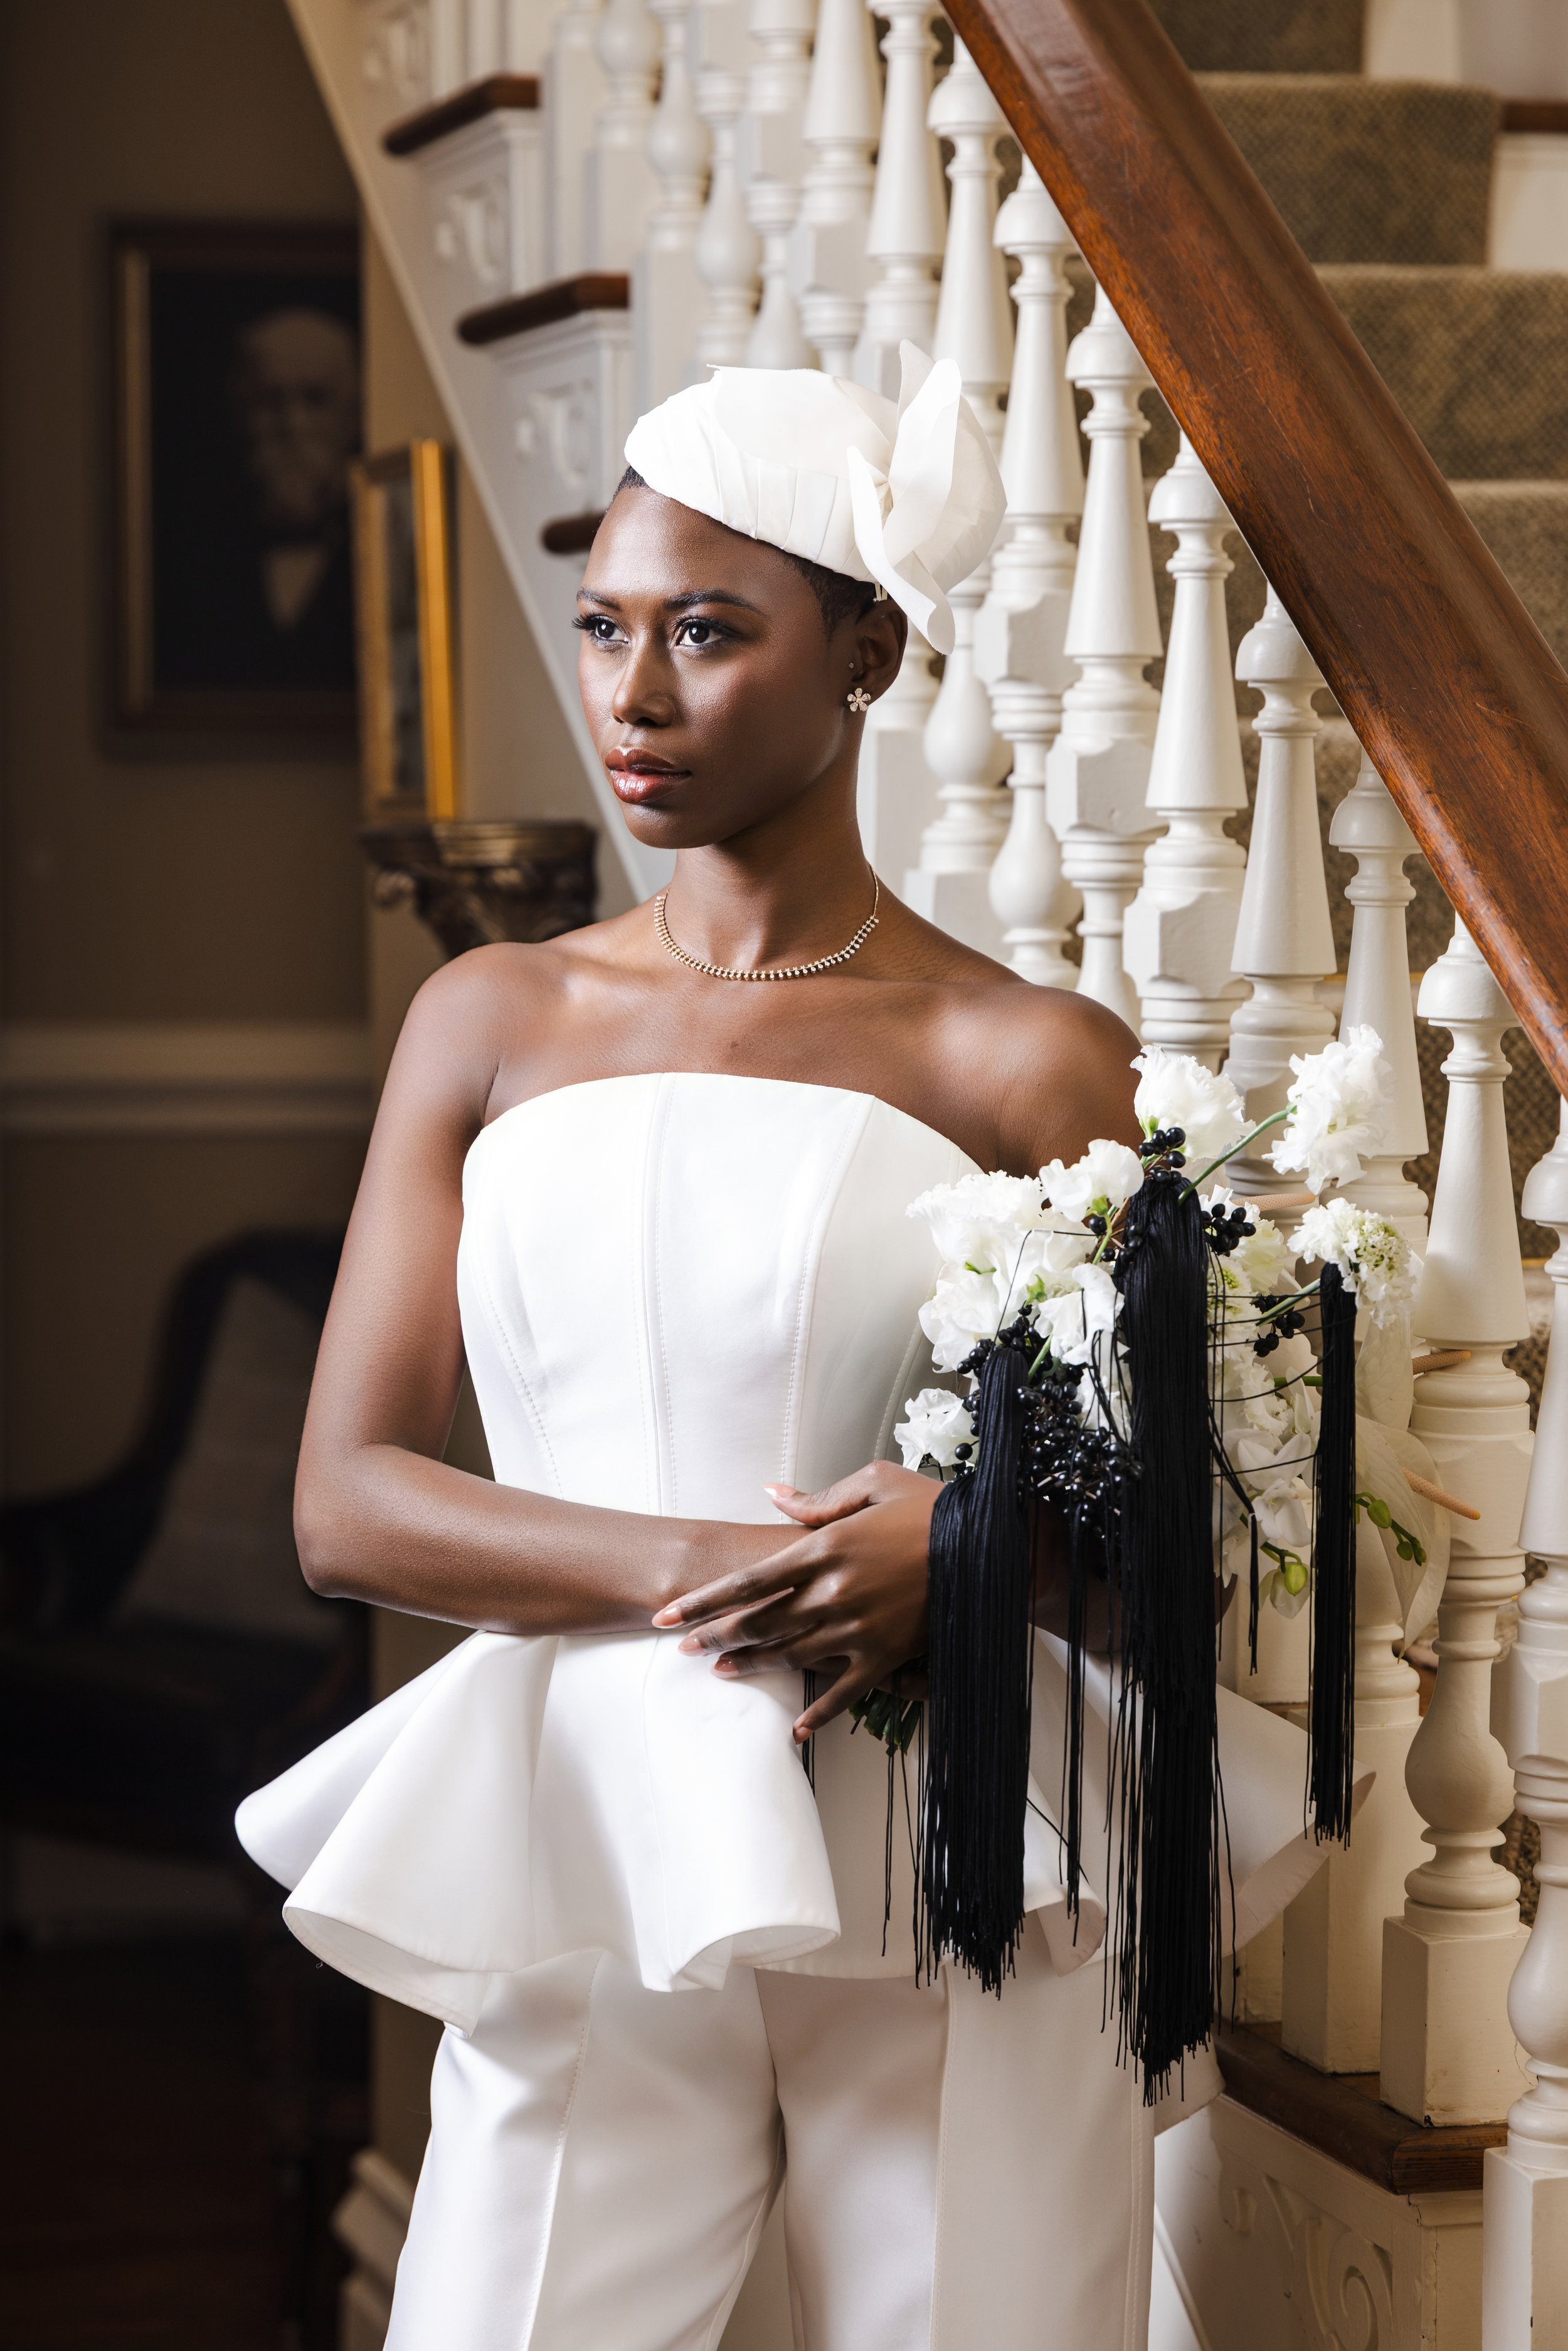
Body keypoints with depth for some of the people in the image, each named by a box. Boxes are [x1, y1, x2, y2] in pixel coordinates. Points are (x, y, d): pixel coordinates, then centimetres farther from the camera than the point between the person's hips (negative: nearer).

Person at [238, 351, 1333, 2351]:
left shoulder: (1028, 1065, -1)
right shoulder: (492, 1024, 8)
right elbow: (344, 1504, 2)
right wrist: (702, 1569, -14)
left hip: (941, 1910, -2)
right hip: (583, 1877, 2)